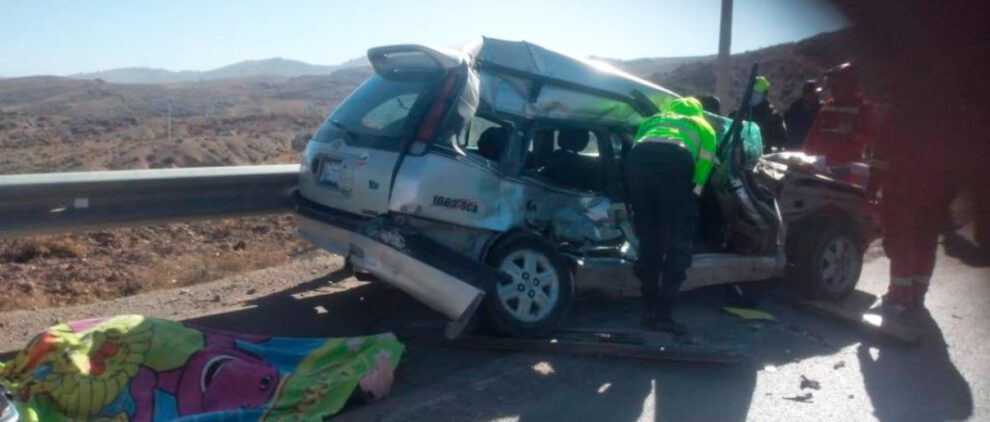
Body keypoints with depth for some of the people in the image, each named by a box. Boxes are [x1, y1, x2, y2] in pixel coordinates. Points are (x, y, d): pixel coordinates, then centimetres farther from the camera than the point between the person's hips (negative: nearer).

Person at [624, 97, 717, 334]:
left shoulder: (655, 118, 42)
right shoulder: (703, 126, 34)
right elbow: (704, 163, 16)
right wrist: (692, 196, 17)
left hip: (637, 158, 3)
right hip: (675, 160, -3)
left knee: (647, 238, 14)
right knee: (677, 241, 4)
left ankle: (650, 310, 17)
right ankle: (663, 314, -1)